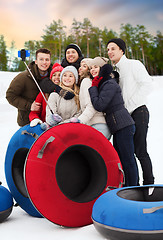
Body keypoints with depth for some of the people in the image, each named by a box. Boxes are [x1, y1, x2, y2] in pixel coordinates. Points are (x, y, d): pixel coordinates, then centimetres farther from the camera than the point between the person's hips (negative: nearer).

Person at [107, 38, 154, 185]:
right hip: (126, 116, 8)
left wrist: (130, 106, -14)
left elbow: (147, 85, -12)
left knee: (140, 151, -8)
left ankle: (149, 184, 3)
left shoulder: (134, 64, -1)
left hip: (138, 112, -8)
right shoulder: (115, 71, 20)